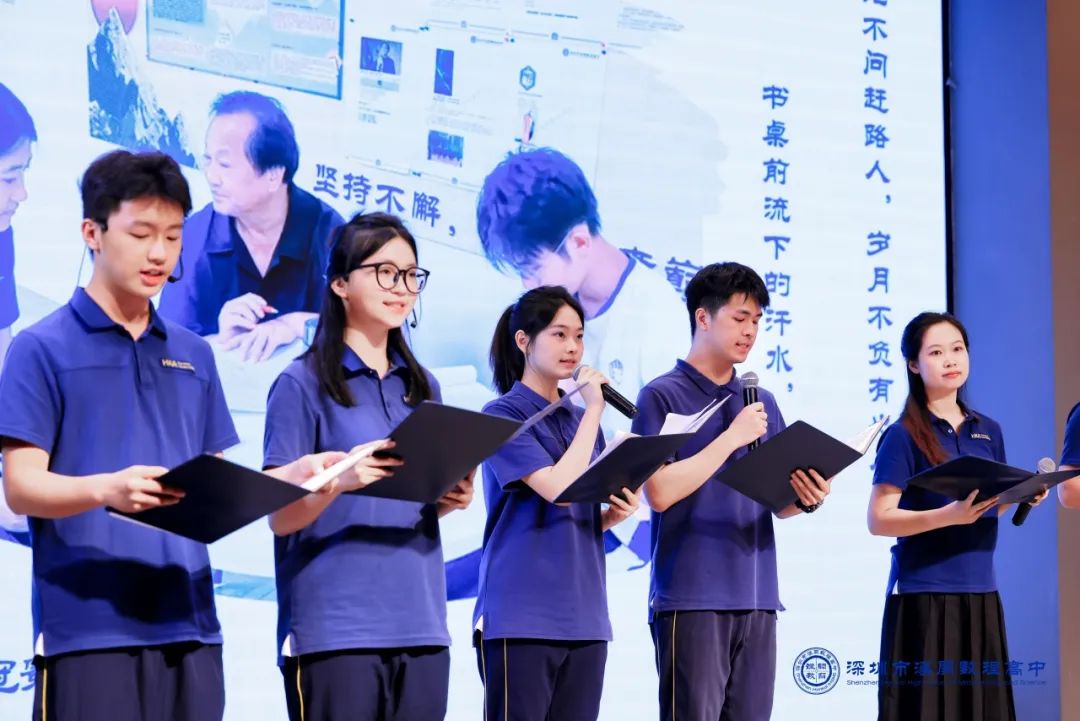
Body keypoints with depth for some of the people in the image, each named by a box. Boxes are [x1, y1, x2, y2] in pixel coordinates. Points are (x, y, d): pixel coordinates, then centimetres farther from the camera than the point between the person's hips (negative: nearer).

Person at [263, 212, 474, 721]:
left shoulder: (423, 387, 14)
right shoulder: (303, 382, -3)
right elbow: (280, 516, -6)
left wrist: (452, 498, -1)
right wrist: (340, 479, -24)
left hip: (420, 625, 6)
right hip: (334, 629, -5)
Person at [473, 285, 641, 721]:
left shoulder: (582, 420, 15)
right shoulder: (503, 415, -5)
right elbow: (559, 489, -18)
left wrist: (616, 513, 1)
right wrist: (593, 410, -12)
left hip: (584, 617, 7)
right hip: (521, 616, -7)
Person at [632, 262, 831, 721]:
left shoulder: (762, 403, 15)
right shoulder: (663, 396, -3)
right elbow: (659, 491, -14)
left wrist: (805, 500, -7)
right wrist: (732, 438, -15)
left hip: (757, 598, 6)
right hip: (691, 599, -6)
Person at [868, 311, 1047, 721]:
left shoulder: (988, 432, 11)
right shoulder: (904, 435, -7)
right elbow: (878, 520, -12)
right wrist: (948, 515, -24)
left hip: (980, 592, 6)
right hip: (923, 593, -6)